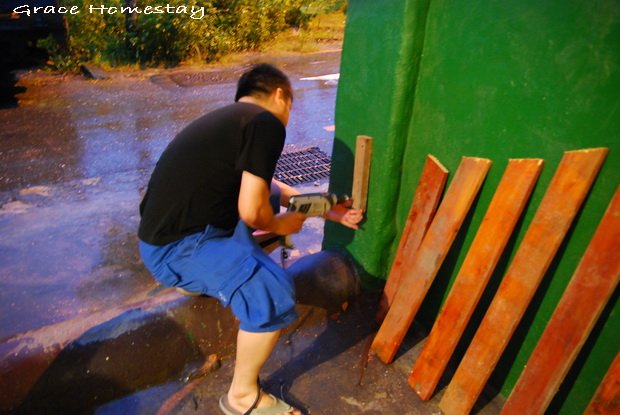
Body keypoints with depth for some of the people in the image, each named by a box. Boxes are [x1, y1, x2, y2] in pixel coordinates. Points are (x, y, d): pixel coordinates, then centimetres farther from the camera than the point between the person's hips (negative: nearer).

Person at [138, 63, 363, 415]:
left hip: (169, 227, 10)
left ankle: (199, 277, 32)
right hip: (175, 247, -10)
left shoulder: (232, 118, 15)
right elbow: (252, 210, -22)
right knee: (274, 291, -22)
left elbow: (261, 186, 22)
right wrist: (277, 225, 1)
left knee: (267, 194, 22)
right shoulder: (266, 123, -15)